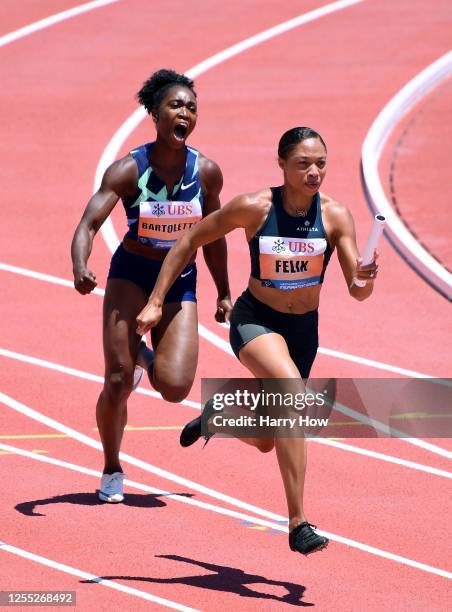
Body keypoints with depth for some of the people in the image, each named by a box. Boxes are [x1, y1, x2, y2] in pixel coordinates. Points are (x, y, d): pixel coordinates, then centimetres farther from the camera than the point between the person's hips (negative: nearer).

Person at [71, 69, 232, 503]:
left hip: (181, 282, 2)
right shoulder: (128, 170, -16)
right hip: (131, 274, -2)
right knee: (118, 382, -8)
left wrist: (223, 294, 16)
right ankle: (112, 471, 18)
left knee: (175, 388, -15)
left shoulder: (206, 172, -7)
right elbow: (89, 224, -24)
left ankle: (148, 357, 24)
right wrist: (80, 268, -44)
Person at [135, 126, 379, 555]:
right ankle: (298, 524, -35)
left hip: (304, 328, 4)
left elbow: (357, 292, -17)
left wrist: (364, 278, -40)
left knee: (265, 441, 18)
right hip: (255, 320, -4)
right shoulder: (254, 208, -18)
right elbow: (189, 241, -6)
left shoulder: (336, 216, -14)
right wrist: (155, 302, -9)